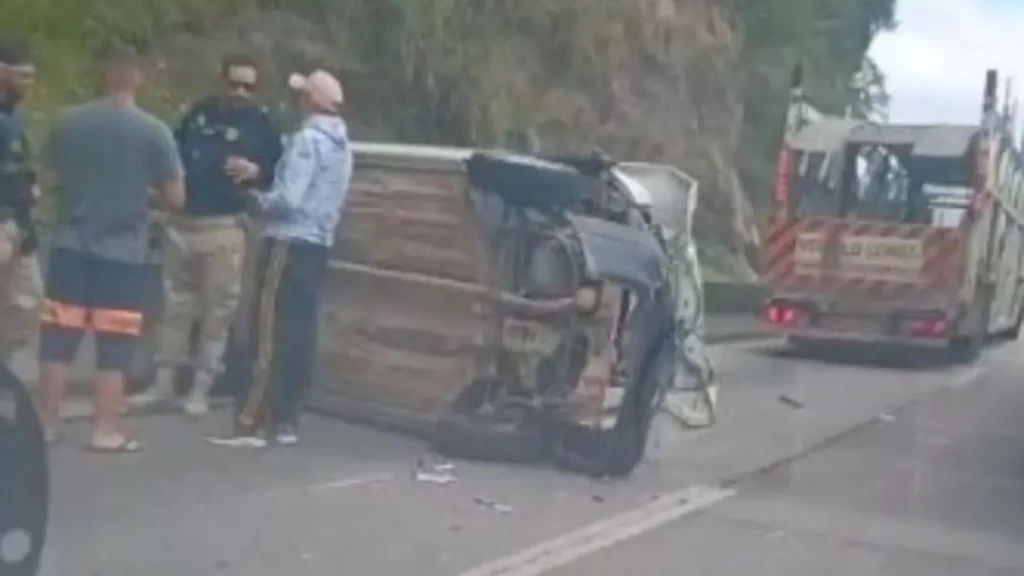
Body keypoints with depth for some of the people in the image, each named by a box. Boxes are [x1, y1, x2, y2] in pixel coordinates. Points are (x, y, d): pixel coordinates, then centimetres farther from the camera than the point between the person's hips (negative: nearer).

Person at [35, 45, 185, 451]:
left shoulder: (68, 122, 0)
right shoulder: (153, 131, -9)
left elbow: (54, 177, 14)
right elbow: (175, 198, -7)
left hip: (71, 246, 3)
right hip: (124, 251, -3)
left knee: (58, 339, 10)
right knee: (113, 346, 4)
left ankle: (47, 424, 16)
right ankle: (105, 430, 8)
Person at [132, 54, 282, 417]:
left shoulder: (262, 124, -1)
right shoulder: (200, 112, 10)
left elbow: (280, 175, 0)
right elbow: (174, 151, 23)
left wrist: (256, 171, -19)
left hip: (225, 228, -4)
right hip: (183, 221, 4)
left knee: (217, 310, -2)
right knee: (175, 304, 10)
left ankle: (201, 389, 8)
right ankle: (164, 382, 20)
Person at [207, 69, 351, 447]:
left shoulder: (308, 139, -14)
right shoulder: (342, 144, 12)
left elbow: (289, 199, -21)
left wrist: (259, 199, -1)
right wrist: (261, 174, 17)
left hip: (289, 243, -8)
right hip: (318, 244, 9)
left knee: (268, 333, -6)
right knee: (299, 333, 9)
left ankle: (251, 423, -4)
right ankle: (285, 420, 13)